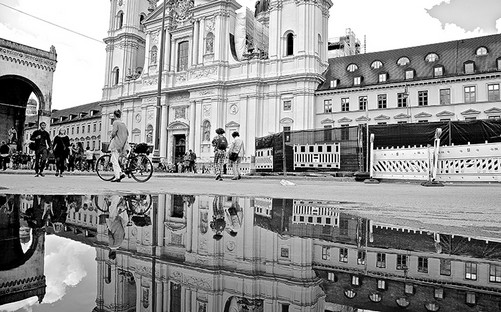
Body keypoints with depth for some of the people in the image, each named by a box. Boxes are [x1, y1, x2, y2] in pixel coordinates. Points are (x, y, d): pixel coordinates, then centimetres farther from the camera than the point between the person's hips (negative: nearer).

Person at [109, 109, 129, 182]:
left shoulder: (115, 122, -7)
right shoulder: (123, 123, 16)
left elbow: (114, 132, -15)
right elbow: (127, 133, 16)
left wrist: (112, 137, 3)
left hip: (116, 143, -8)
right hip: (122, 144, 8)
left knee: (114, 160, -4)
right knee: (113, 159, 17)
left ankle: (117, 177, -6)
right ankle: (121, 173, 6)